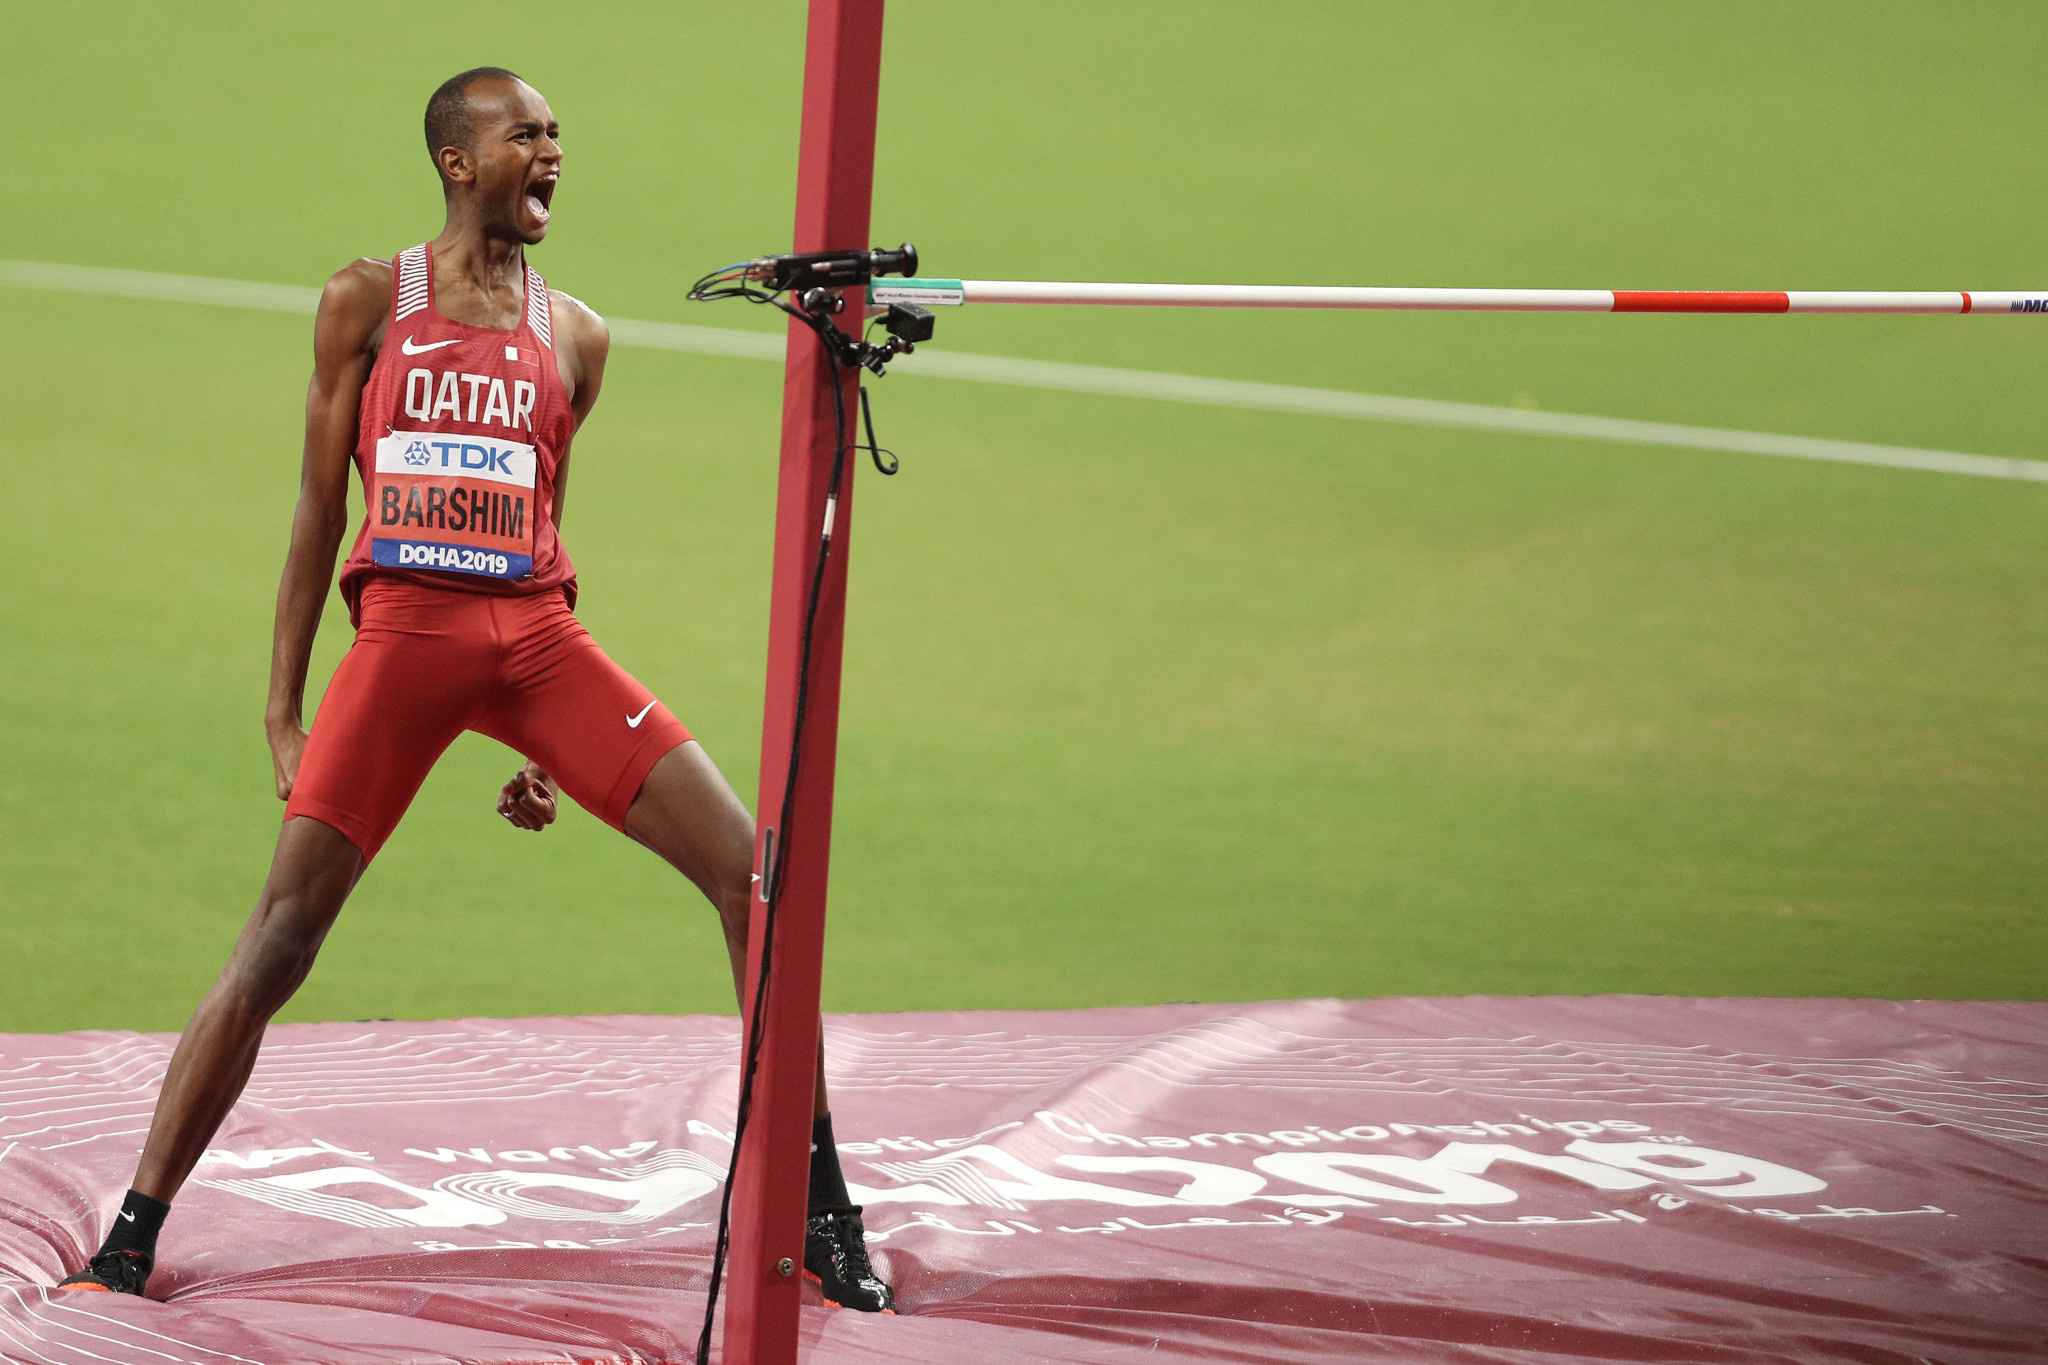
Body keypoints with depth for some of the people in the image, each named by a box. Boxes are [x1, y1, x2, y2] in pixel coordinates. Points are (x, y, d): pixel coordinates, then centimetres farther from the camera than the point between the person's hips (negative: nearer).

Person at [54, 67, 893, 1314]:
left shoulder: (574, 337, 14)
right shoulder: (370, 302, 8)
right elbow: (319, 510, 9)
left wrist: (549, 739, 16)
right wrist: (284, 710, 5)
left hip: (538, 638, 3)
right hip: (404, 631, -3)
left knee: (752, 867, -9)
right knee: (281, 936, -10)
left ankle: (820, 1217, -1)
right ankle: (130, 1241, -1)